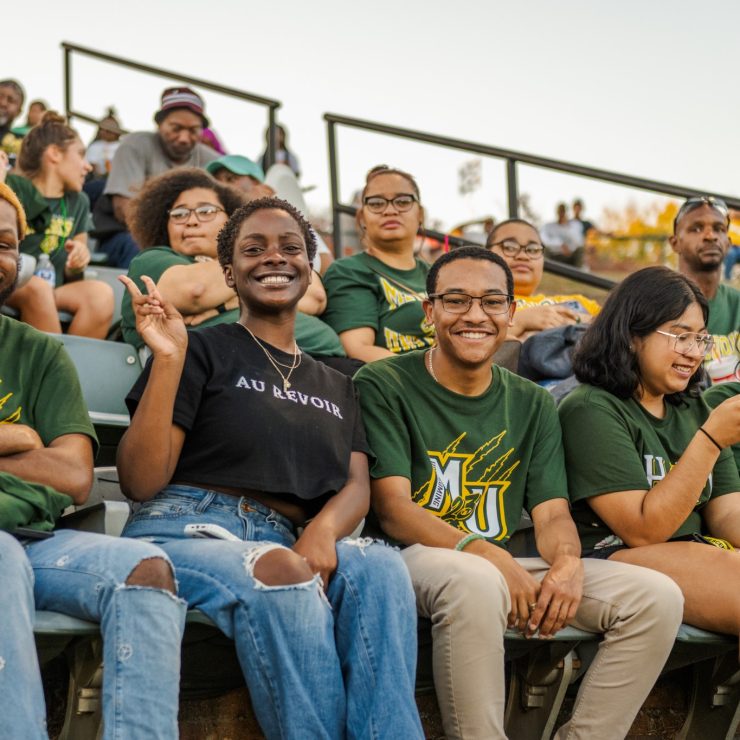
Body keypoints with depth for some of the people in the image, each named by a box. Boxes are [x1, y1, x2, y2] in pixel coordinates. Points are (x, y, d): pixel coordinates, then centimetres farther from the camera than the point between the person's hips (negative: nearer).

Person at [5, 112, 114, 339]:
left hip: (54, 291, 4)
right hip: (10, 287, -4)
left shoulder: (78, 203, 15)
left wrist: (77, 263, -8)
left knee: (101, 293, -25)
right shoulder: (12, 188, 0)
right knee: (38, 287, -35)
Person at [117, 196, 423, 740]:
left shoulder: (336, 386, 25)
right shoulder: (202, 351, 8)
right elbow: (141, 482, -1)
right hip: (185, 531, -4)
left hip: (286, 545, 4)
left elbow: (357, 484, 9)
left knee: (379, 566, -30)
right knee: (282, 576, -38)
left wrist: (324, 528, -16)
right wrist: (168, 360, -12)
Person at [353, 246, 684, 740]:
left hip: (504, 565, 5)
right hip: (416, 558, -5)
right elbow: (393, 509, -11)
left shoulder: (533, 405, 14)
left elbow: (552, 513, 8)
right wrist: (484, 551, -25)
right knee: (475, 581, -40)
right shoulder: (384, 386, -2)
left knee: (657, 596, -12)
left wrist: (568, 562, -17)